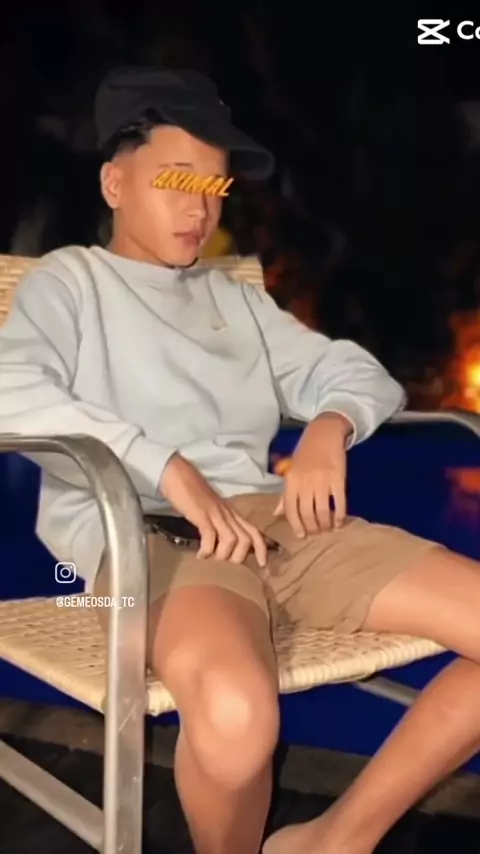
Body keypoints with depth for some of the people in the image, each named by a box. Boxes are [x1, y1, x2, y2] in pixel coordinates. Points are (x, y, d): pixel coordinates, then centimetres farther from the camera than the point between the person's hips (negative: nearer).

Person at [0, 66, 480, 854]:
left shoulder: (235, 298, 27)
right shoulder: (72, 279, 10)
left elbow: (361, 373, 24)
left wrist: (328, 429, 0)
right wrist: (167, 467, -18)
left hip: (276, 519, 6)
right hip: (144, 532, -6)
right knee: (236, 710, -39)